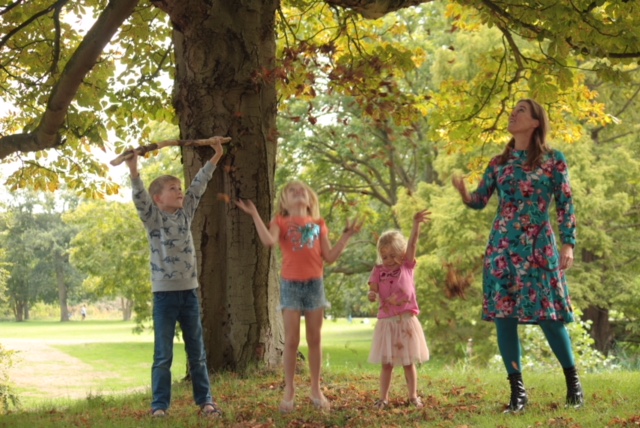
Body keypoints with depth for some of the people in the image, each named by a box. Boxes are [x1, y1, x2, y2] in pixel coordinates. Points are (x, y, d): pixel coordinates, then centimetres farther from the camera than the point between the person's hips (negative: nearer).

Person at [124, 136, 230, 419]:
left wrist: (215, 157, 8)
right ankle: (160, 405, 7)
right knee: (163, 355, 0)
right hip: (165, 293, -4)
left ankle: (204, 401, 17)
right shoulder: (153, 218, -3)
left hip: (189, 291, 4)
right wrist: (134, 171, -34)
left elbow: (198, 186, 10)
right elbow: (140, 197, -19)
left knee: (197, 353, 10)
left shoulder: (185, 213, 10)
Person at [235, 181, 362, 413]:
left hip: (315, 283, 2)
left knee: (314, 339, 6)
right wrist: (254, 214, -15)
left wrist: (347, 235, 6)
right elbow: (268, 241, -19)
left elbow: (330, 257, 7)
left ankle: (316, 389, 14)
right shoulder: (281, 222, 4)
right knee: (291, 340, -2)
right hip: (291, 284, -2)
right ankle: (289, 390, 7)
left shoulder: (318, 224, 11)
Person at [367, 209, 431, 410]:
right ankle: (383, 398, 12)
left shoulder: (407, 266, 1)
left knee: (408, 362, 7)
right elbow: (373, 290, -3)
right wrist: (372, 295, -28)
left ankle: (413, 397, 16)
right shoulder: (378, 270, 3)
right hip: (386, 322, 1)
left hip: (406, 321, -1)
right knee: (386, 363, 6)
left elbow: (412, 243, -10)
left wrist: (416, 223, -23)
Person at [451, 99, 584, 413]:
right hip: (502, 248, 4)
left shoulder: (554, 160, 2)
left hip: (539, 247, -4)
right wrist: (463, 192, -14)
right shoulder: (498, 163, 12)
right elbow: (479, 201, 9)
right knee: (503, 316, -1)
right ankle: (518, 391, 7)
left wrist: (568, 244, -7)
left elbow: (565, 205, 1)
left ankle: (573, 381, 17)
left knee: (548, 315, -5)